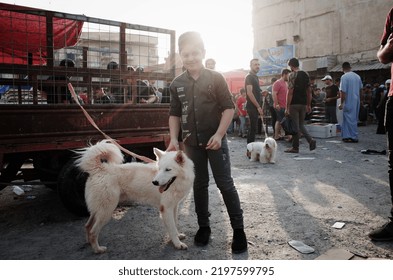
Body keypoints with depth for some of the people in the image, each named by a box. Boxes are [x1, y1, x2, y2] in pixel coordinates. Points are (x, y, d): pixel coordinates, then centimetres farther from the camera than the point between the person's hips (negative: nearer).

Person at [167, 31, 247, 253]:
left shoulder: (216, 78, -4)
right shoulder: (177, 84, 5)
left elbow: (229, 108, -6)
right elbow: (175, 114, 11)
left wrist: (219, 135, -16)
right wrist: (174, 139, -1)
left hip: (215, 140, -3)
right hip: (191, 143, 3)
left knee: (225, 183, 0)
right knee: (199, 185, 13)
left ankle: (239, 228, 12)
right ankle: (204, 226, 27)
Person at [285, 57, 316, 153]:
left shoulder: (293, 75, -10)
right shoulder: (306, 74, 11)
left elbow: (290, 92, -15)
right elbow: (309, 91, 12)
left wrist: (287, 107, -13)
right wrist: (309, 105, 18)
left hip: (294, 104, -7)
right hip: (303, 103, 7)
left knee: (295, 126, 0)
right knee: (301, 125, 17)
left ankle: (295, 147, 7)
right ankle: (311, 140, -1)